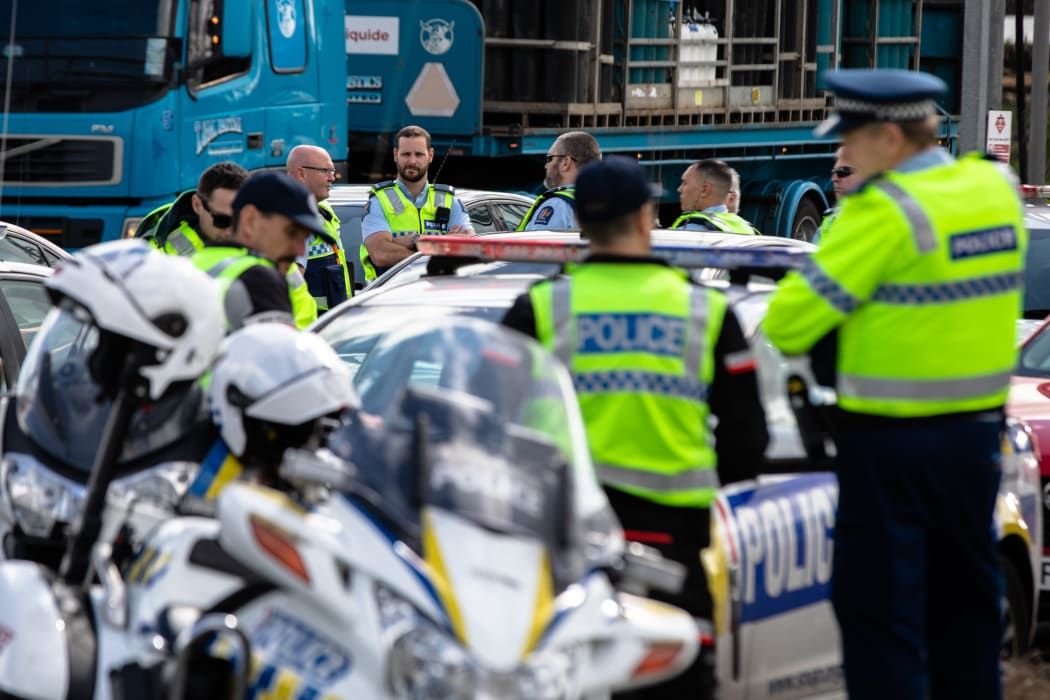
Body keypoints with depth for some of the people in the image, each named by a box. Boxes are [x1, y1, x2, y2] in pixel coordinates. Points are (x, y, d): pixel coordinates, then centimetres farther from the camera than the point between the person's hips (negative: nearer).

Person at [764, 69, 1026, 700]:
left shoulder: (887, 211, -19)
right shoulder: (996, 188, 5)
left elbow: (793, 316, -18)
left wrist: (785, 337, 4)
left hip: (892, 440, -8)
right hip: (979, 423, 8)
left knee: (879, 604, -1)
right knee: (965, 597, 19)